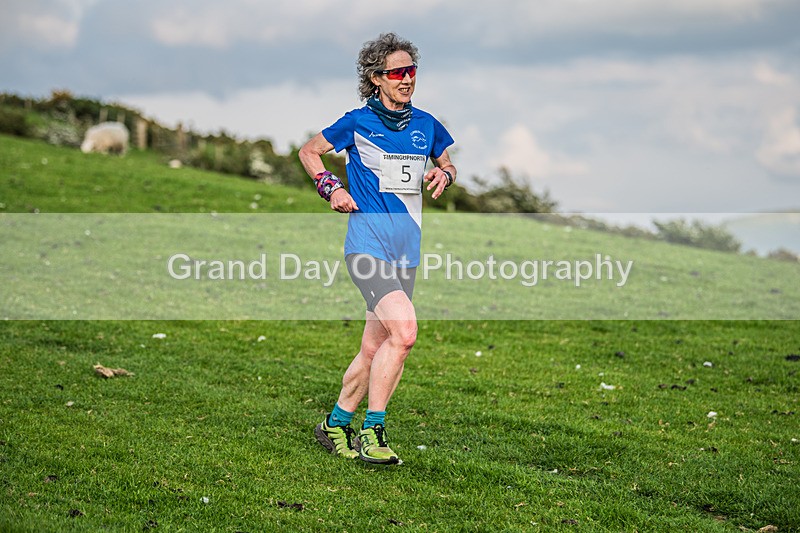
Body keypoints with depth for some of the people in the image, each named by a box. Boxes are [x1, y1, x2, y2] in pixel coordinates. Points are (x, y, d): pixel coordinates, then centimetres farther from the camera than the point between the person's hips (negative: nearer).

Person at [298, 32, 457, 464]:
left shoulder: (425, 125, 11)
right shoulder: (357, 123, -3)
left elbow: (446, 164, 27)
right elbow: (309, 151, 10)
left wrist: (443, 175, 5)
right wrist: (331, 188, -4)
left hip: (406, 251, 6)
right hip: (367, 245, -6)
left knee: (373, 351, 8)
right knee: (404, 331, -23)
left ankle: (335, 424, 26)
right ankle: (372, 430, -13)